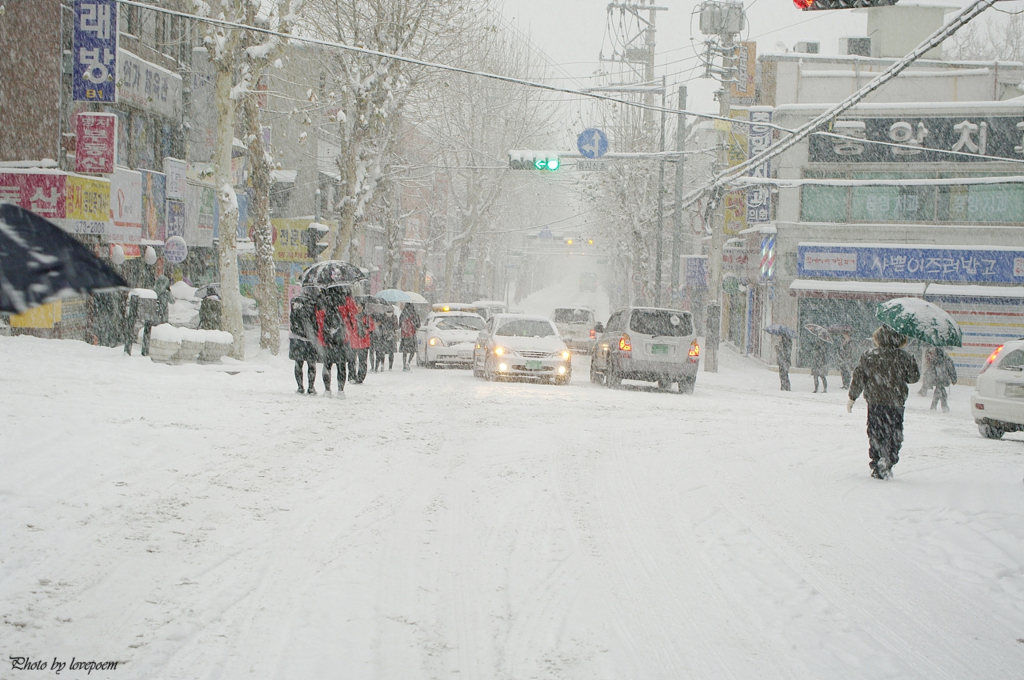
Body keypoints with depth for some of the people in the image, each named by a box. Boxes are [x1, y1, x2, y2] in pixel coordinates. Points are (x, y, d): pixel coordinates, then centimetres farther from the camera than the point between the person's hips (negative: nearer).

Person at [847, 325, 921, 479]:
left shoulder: (868, 356, 0)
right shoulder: (903, 357, -2)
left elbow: (858, 377, 2)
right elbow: (914, 377, 4)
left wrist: (852, 398, 10)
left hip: (874, 401, 0)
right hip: (896, 402, 0)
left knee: (876, 433, 8)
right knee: (894, 434, 8)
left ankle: (877, 466, 1)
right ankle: (888, 463, -10)